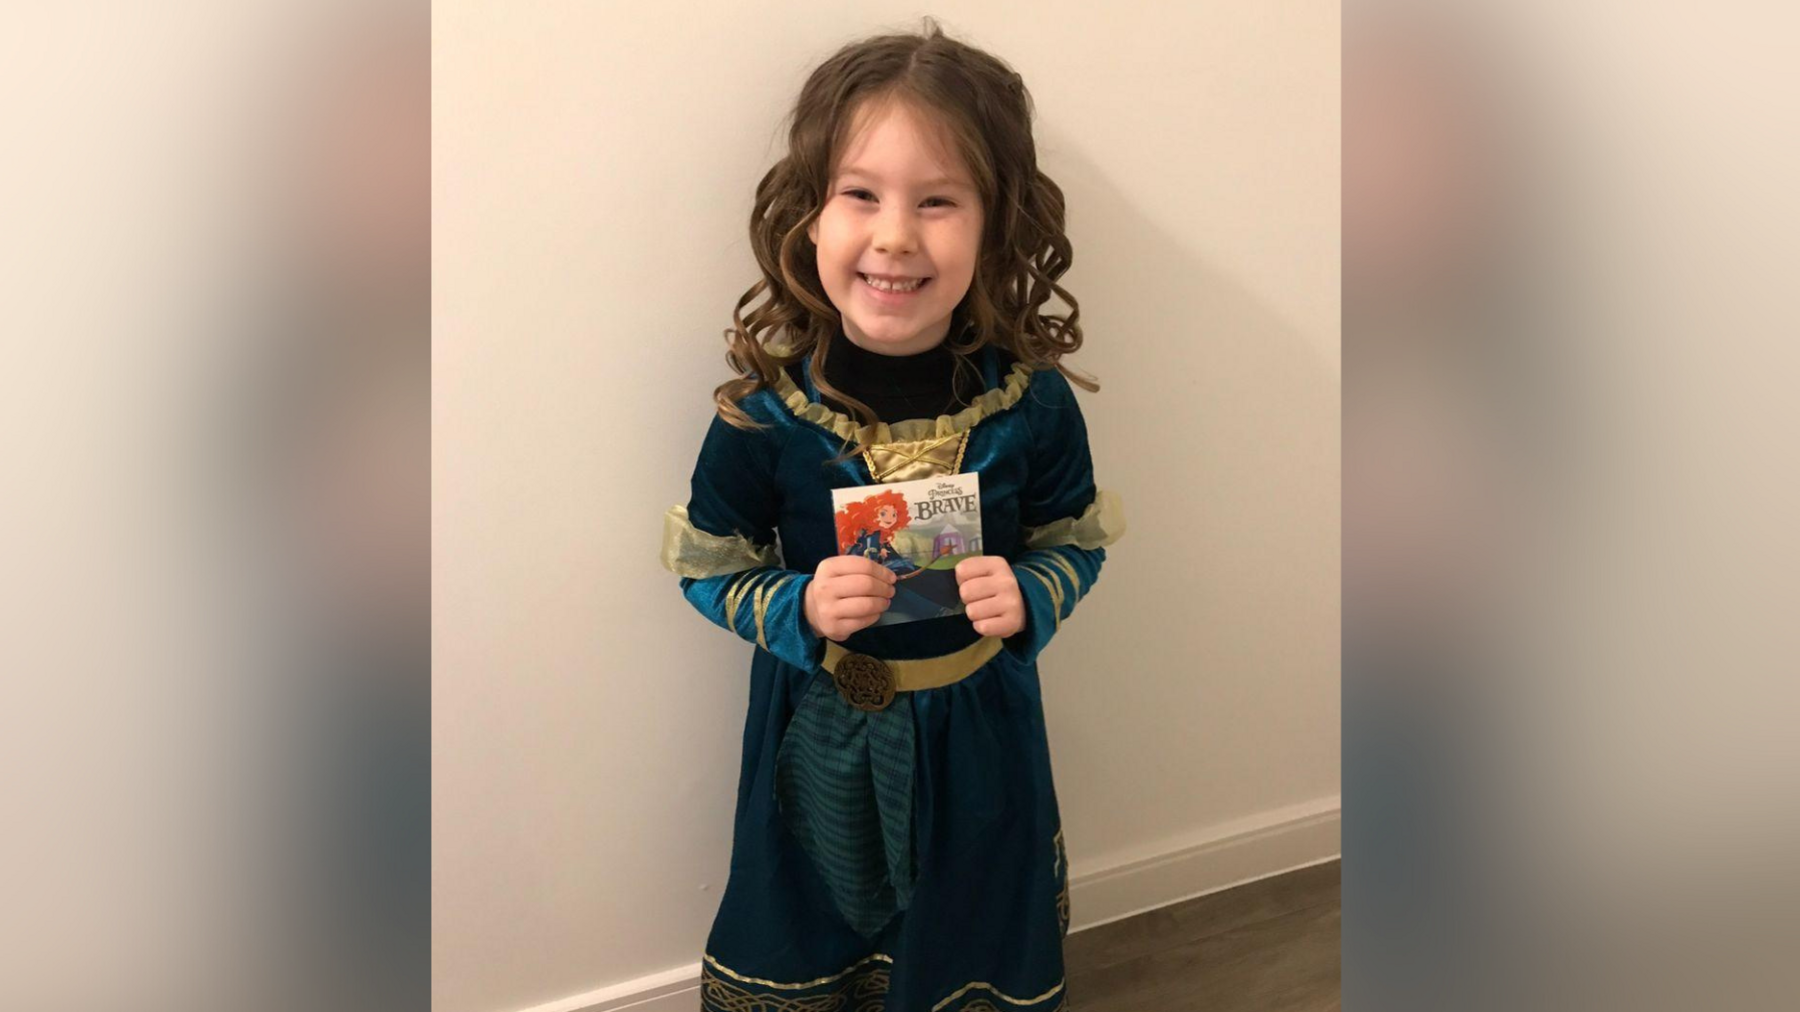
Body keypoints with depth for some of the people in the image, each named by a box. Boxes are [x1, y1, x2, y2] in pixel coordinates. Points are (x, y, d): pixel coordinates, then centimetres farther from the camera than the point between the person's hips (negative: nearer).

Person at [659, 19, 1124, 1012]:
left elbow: (1076, 540, -2)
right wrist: (800, 607, -25)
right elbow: (710, 566, -7)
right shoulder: (765, 407, -19)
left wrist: (1028, 598, -22)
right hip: (819, 728, 0)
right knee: (813, 929, 25)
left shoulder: (1031, 400, -16)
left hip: (979, 719, 1)